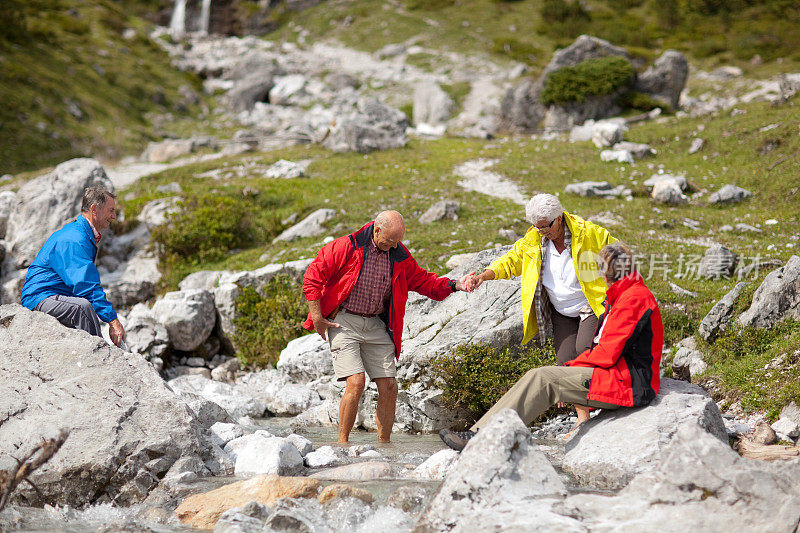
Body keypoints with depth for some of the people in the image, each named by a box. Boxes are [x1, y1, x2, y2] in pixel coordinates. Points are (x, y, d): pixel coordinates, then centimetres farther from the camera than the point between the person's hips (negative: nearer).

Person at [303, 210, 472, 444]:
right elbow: (313, 276, -8)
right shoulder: (347, 247, -12)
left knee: (389, 387, -1)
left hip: (376, 325, 5)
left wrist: (454, 285, -2)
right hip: (344, 322, -5)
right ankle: (342, 442, -4)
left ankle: (384, 444, 12)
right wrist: (317, 316, -10)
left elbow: (423, 281, 14)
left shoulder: (399, 254, 4)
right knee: (356, 383, -18)